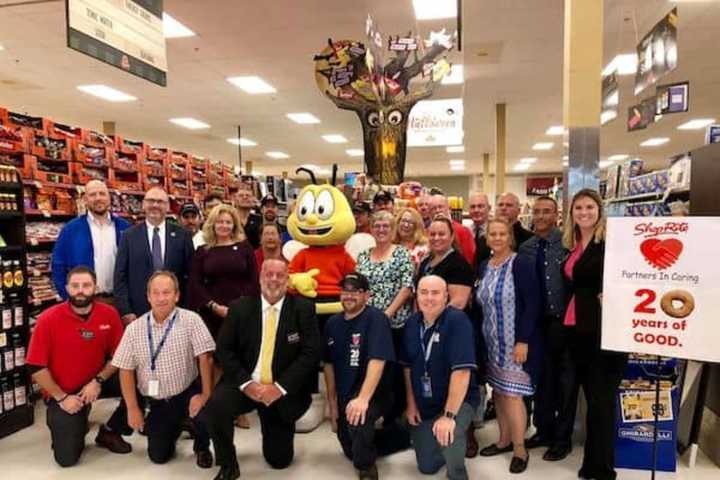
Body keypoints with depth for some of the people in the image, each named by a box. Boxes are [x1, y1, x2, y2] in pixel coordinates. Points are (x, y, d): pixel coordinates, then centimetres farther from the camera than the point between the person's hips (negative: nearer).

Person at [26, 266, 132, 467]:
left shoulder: (109, 314, -11)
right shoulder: (48, 319, -17)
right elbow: (36, 367, -13)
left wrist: (98, 381, -17)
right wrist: (61, 397, -14)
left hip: (97, 381, 3)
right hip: (63, 392, -2)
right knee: (67, 458, -8)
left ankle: (109, 432, 3)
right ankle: (67, 424, 28)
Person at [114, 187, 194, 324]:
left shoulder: (182, 235, 4)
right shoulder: (129, 235, 4)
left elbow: (190, 274, 5)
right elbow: (120, 276, 2)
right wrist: (125, 311, -6)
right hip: (138, 312, 0)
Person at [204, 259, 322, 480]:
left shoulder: (304, 308, -7)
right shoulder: (239, 307, -2)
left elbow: (312, 353, -13)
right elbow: (224, 350, -3)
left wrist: (280, 387, -20)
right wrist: (246, 383, -17)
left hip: (282, 391, 0)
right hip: (246, 385, 1)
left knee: (279, 460, 5)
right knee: (215, 406, -30)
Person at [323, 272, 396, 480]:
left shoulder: (376, 318, -17)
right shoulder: (332, 323, 3)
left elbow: (378, 361, -28)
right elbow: (329, 363, 8)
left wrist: (363, 398, -37)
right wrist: (332, 401, 6)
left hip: (373, 393, -7)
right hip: (344, 395, 7)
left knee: (358, 419, -37)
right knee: (351, 450, 16)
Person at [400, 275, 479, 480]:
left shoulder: (457, 320, -22)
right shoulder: (412, 323, -2)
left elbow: (462, 371, -28)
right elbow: (407, 366, 7)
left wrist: (449, 415, -29)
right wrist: (411, 404, 3)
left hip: (457, 401, -5)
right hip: (423, 404, 6)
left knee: (447, 437, -34)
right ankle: (450, 447, 42)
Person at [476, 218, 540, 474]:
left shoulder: (521, 264, -12)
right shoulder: (484, 266, 8)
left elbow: (532, 304, -17)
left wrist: (523, 340, -20)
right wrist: (481, 336, 9)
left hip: (515, 341, -6)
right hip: (491, 341, 7)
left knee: (512, 394, -2)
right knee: (498, 391, 14)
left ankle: (520, 449, 15)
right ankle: (505, 439, 30)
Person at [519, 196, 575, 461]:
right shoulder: (525, 248, 6)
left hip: (563, 320, -5)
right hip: (536, 321, 5)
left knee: (565, 379, 9)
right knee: (541, 376, 16)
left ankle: (562, 438, 25)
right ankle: (543, 430, 33)